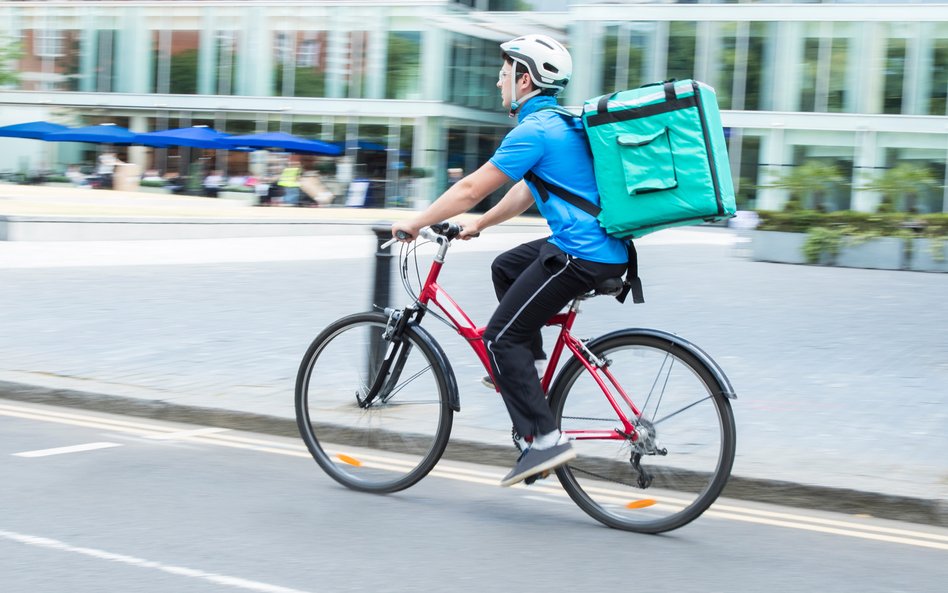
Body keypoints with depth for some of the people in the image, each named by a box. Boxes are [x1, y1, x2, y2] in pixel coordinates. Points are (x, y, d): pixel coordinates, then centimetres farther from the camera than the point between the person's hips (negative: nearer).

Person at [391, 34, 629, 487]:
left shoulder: (534, 130, -14)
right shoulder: (559, 122, 17)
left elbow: (471, 189, -11)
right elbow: (527, 191, 26)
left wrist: (414, 223, -1)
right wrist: (478, 225, 29)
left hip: (581, 255, -10)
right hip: (602, 245, 10)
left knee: (500, 338, -5)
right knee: (505, 267, 27)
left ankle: (543, 439, -8)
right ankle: (524, 370, 25)